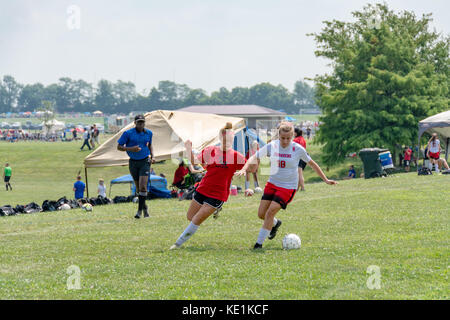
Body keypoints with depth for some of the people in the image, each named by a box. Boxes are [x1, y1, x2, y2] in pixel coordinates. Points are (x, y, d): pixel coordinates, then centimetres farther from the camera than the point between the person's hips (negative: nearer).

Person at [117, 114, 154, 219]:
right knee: (138, 188, 9)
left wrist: (152, 156, 5)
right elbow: (119, 147, -6)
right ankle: (144, 207, 30)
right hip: (133, 162, 0)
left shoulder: (149, 133, 3)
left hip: (145, 162, 0)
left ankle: (140, 210, -13)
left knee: (143, 186, -16)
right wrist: (131, 149, -21)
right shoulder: (128, 133, -8)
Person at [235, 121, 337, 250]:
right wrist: (244, 169, -21)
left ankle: (259, 243, -9)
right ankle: (275, 223, 37)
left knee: (270, 212, -18)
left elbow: (312, 163, 4)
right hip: (272, 184, 4)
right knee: (261, 214, 2)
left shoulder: (298, 149, -10)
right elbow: (255, 157, -2)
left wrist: (325, 180, 8)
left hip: (288, 187, -4)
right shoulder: (272, 146, -5)